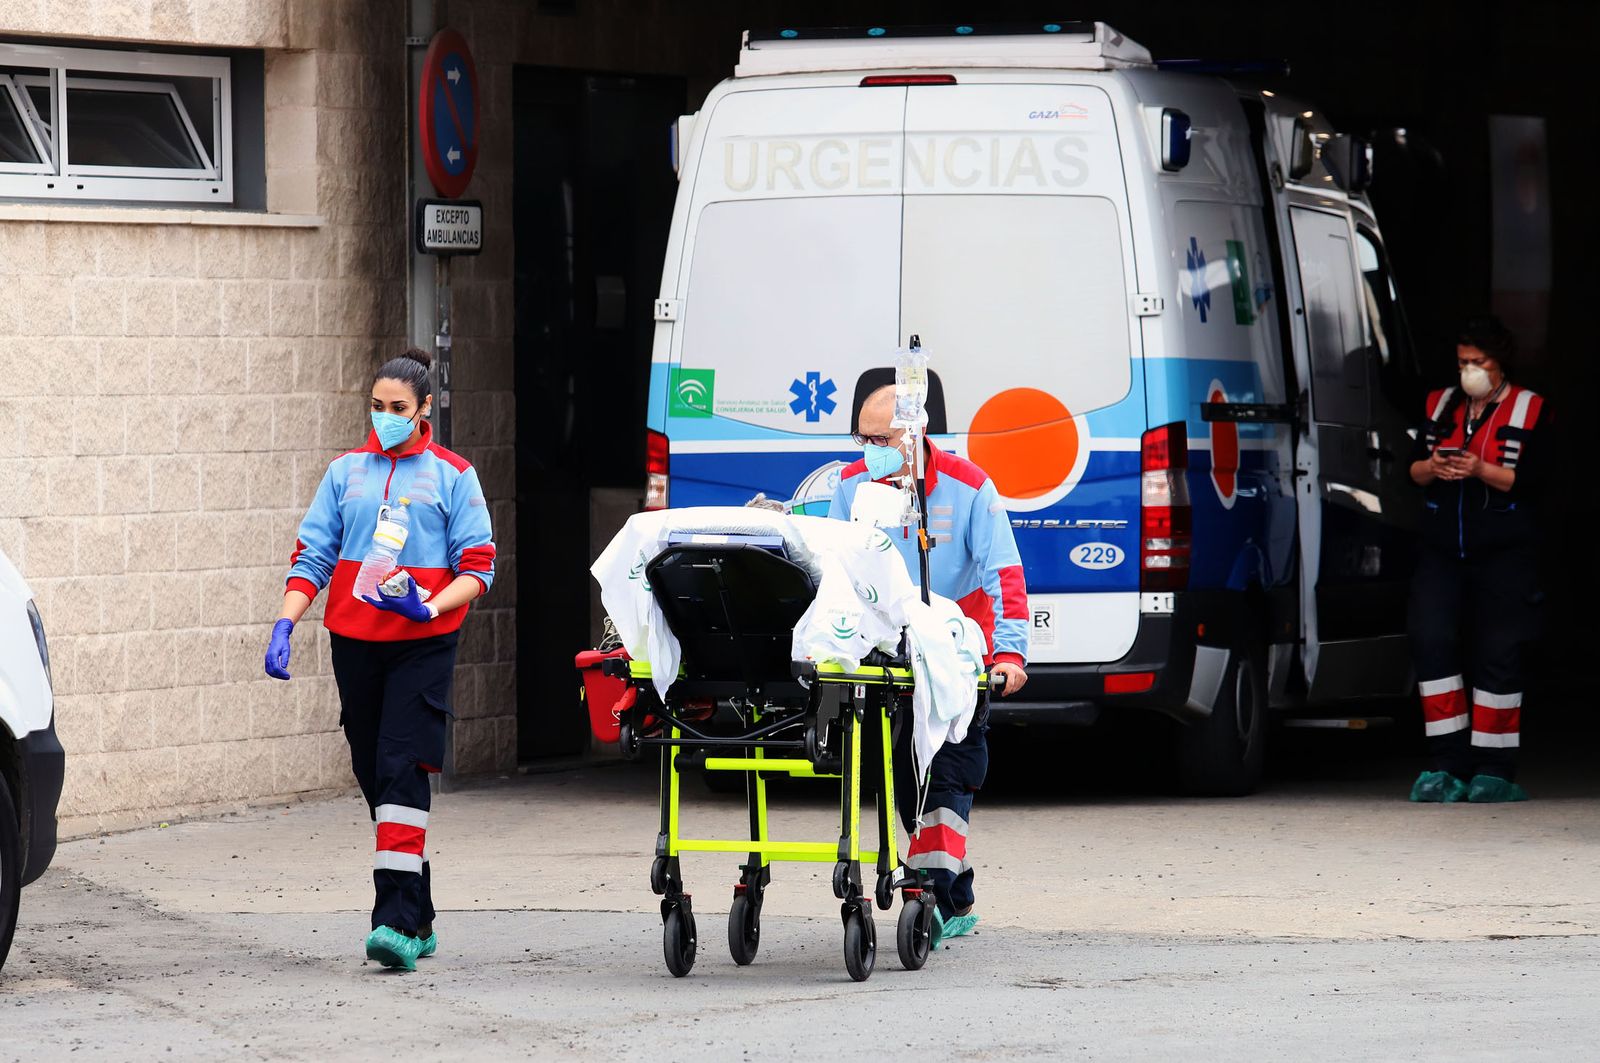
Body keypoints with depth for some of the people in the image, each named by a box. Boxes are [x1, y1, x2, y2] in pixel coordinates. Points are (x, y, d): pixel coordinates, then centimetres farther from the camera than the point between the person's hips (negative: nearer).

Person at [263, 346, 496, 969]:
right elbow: (313, 555, 10)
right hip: (354, 641, 4)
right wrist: (286, 623, -4)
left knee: (402, 770, -16)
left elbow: (477, 567, 1)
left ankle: (397, 921, -22)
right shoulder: (347, 472, 12)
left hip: (423, 643, -4)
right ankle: (419, 921, 16)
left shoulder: (452, 476, 3)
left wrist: (431, 607, -17)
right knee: (373, 775, 6)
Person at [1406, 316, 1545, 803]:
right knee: (1432, 641, -9)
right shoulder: (1441, 406, 15)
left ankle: (1494, 770, 2)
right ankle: (1447, 766, -5)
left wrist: (1481, 471, -20)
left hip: (1504, 553, -4)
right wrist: (1432, 468, -10)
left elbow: (1530, 479, -7)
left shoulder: (1528, 410, 2)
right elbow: (1413, 468, 12)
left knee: (1497, 654, -5)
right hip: (1442, 549, 4)